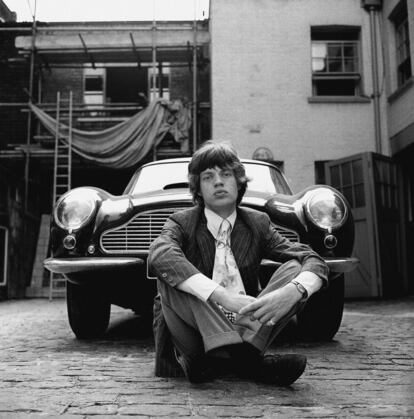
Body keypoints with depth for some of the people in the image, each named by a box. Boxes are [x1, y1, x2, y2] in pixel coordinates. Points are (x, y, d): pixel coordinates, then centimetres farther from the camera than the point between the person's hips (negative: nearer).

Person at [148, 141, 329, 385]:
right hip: (193, 331, -2)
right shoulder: (182, 223, -2)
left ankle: (245, 352, -31)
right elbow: (160, 257, -27)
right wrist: (222, 297, -38)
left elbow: (316, 263, -5)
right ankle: (247, 359, -38)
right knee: (170, 275, -27)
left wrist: (290, 293, -28)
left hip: (249, 327, 2)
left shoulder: (258, 223, 6)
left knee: (296, 269, -14)